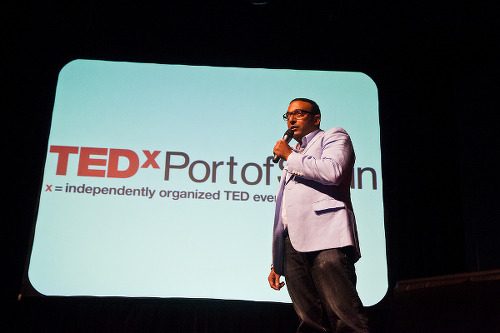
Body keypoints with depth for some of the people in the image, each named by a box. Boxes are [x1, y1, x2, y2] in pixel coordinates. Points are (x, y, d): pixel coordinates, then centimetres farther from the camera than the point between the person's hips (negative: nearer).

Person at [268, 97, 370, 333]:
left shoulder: (334, 137, 17)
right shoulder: (293, 161, 36)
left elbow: (332, 171, -8)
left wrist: (290, 156, 5)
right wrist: (277, 263, 22)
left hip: (325, 237, -6)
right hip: (292, 245, 6)